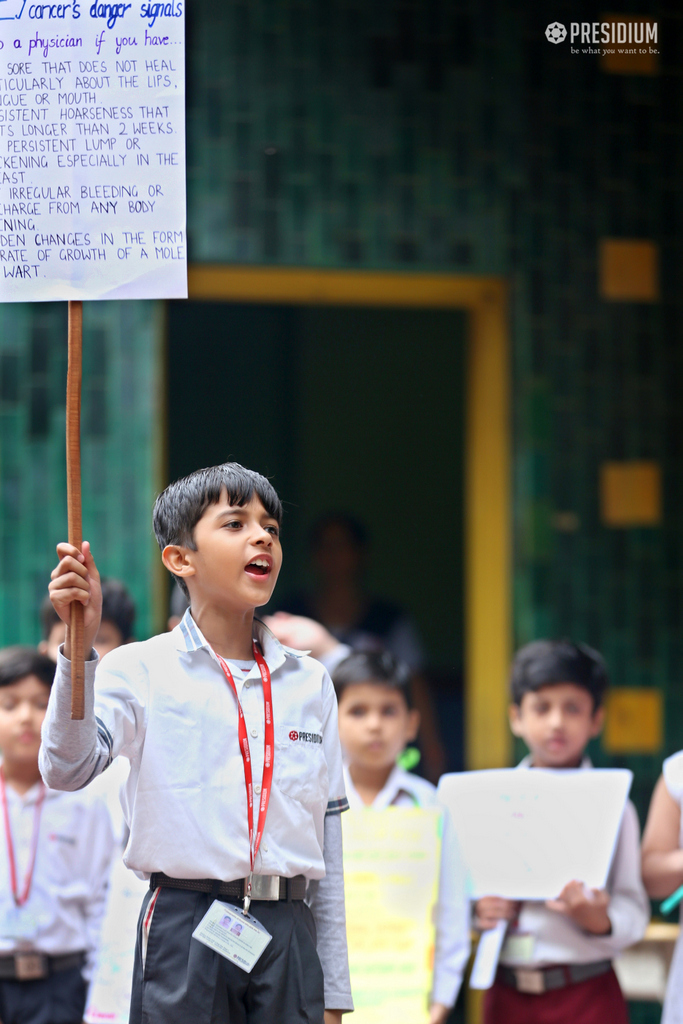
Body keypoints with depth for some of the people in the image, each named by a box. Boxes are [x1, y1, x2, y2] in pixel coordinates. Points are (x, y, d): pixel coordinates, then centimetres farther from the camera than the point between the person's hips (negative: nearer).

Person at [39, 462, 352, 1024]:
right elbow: (68, 769, -18)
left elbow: (327, 837, 13)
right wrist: (80, 645, -30)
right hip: (184, 929, -3)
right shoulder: (141, 670, -1)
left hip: (288, 933, 3)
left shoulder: (308, 682, 11)